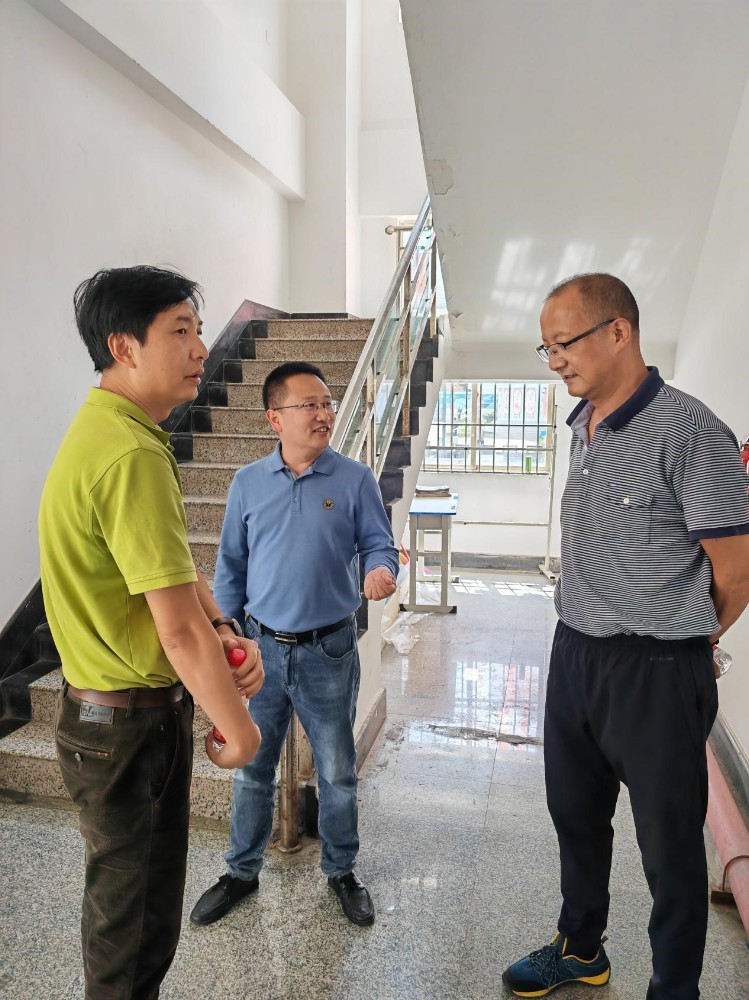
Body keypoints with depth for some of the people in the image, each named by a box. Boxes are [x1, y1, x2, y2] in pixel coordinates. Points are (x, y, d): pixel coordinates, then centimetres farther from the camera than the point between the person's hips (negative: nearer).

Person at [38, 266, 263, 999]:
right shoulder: (133, 455, -27)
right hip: (127, 723, -10)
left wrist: (222, 630, -5)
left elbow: (175, 565, 10)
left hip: (149, 706, 10)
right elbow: (179, 630, -27)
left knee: (151, 890, 26)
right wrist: (238, 728, -13)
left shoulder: (109, 431, 6)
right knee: (129, 906, 13)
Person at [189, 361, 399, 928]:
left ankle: (341, 870, 38)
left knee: (337, 773, 14)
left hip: (330, 651, -1)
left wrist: (380, 574, -27)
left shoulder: (355, 480, -6)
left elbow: (378, 545, -4)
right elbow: (231, 566, 6)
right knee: (252, 770, 17)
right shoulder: (248, 484, 0)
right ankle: (243, 871, 39)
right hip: (261, 648, 2)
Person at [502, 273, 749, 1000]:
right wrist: (584, 638, 11)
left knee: (669, 844, 12)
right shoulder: (581, 428, 6)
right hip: (573, 654, 8)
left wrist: (671, 645, 2)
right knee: (576, 816, 22)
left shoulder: (687, 430, -18)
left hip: (656, 669, -7)